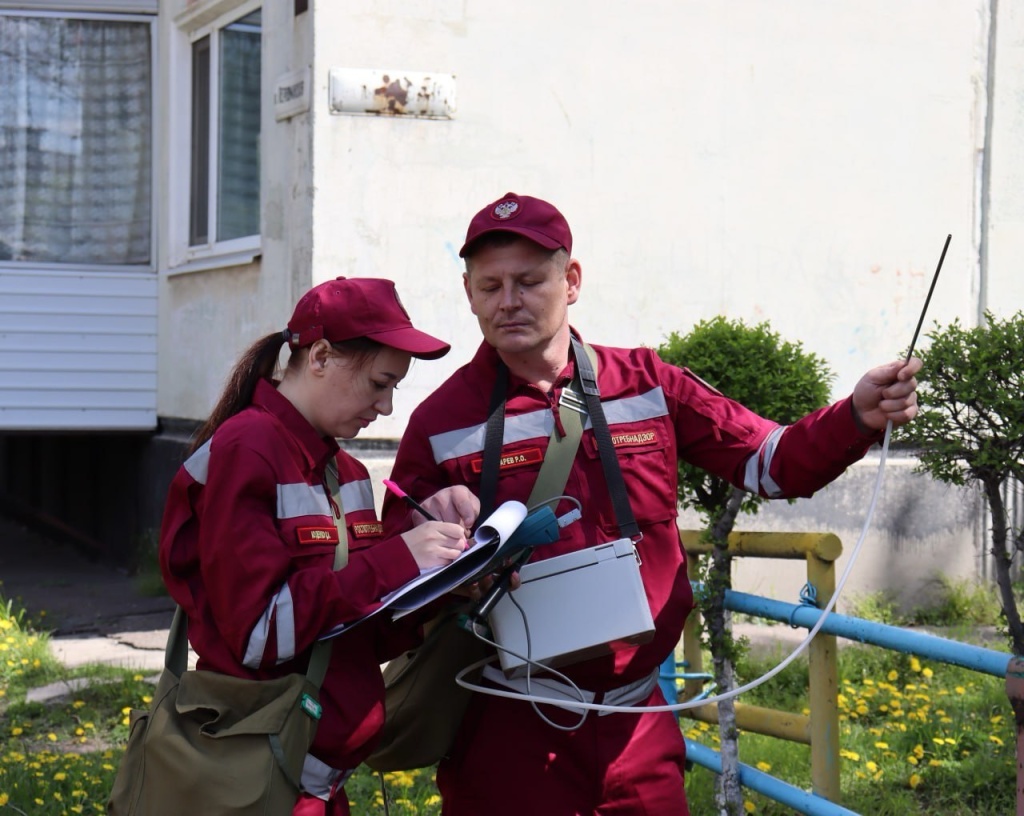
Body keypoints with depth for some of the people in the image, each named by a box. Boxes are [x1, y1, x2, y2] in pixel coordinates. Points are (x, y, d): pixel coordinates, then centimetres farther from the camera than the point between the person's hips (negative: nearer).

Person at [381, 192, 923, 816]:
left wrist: (858, 417, -9)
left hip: (639, 722, 3)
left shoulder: (648, 386, 5)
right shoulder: (441, 423, -2)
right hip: (509, 733, -2)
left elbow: (773, 464, 8)